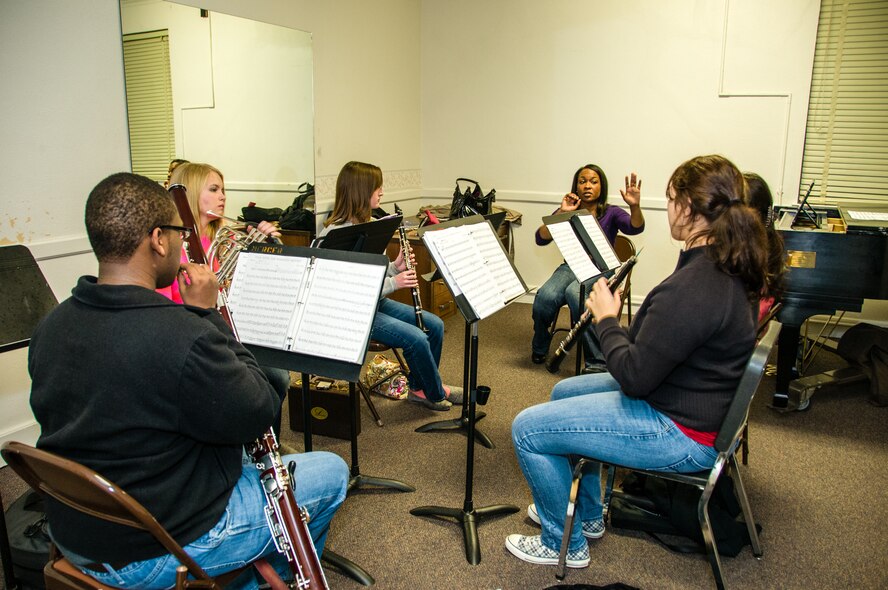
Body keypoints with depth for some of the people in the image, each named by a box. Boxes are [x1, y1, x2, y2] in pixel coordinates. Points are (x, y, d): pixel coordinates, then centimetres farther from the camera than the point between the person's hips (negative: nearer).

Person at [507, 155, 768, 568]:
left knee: (527, 429, -7)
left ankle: (564, 544, 16)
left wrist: (606, 319, -13)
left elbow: (633, 377, -27)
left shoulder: (693, 286, -32)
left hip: (680, 434, -11)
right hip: (699, 403, 11)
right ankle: (587, 514, 38)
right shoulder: (729, 267, 1)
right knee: (564, 391, 24)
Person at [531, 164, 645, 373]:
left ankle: (597, 362, -33)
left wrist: (635, 206, -37)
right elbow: (540, 239, -4)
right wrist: (561, 213, -15)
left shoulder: (611, 213, 4)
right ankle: (539, 348, -3)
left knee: (575, 293, -38)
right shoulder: (567, 212, 9)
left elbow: (635, 228, -17)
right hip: (570, 267, 2)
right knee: (546, 296, -31)